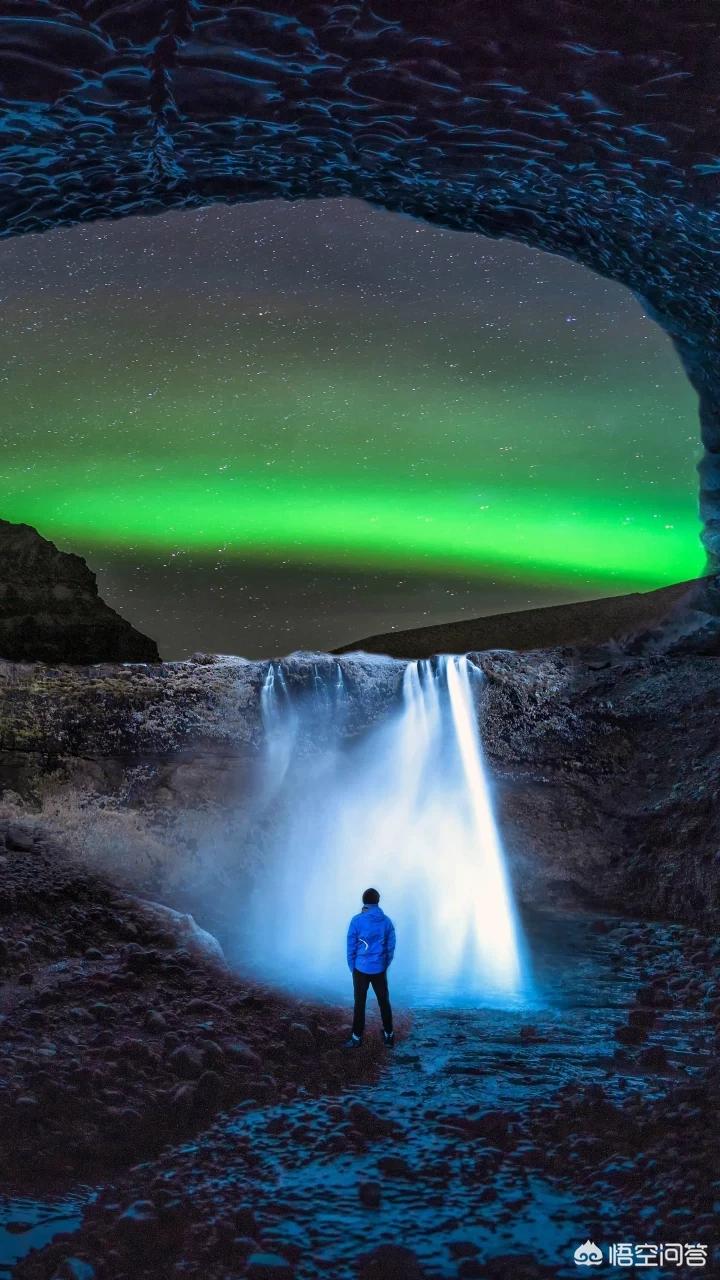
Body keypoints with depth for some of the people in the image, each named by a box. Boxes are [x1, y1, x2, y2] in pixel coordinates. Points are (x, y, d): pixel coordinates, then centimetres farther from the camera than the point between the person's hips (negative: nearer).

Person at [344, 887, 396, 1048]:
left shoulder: (357, 920, -12)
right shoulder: (387, 921, -3)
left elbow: (351, 947, -7)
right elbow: (390, 947, 3)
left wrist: (352, 967, 5)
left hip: (361, 968, -2)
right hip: (379, 969, 2)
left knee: (360, 1003, 8)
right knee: (384, 1002, 14)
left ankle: (357, 1037, 14)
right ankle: (389, 1035, 22)